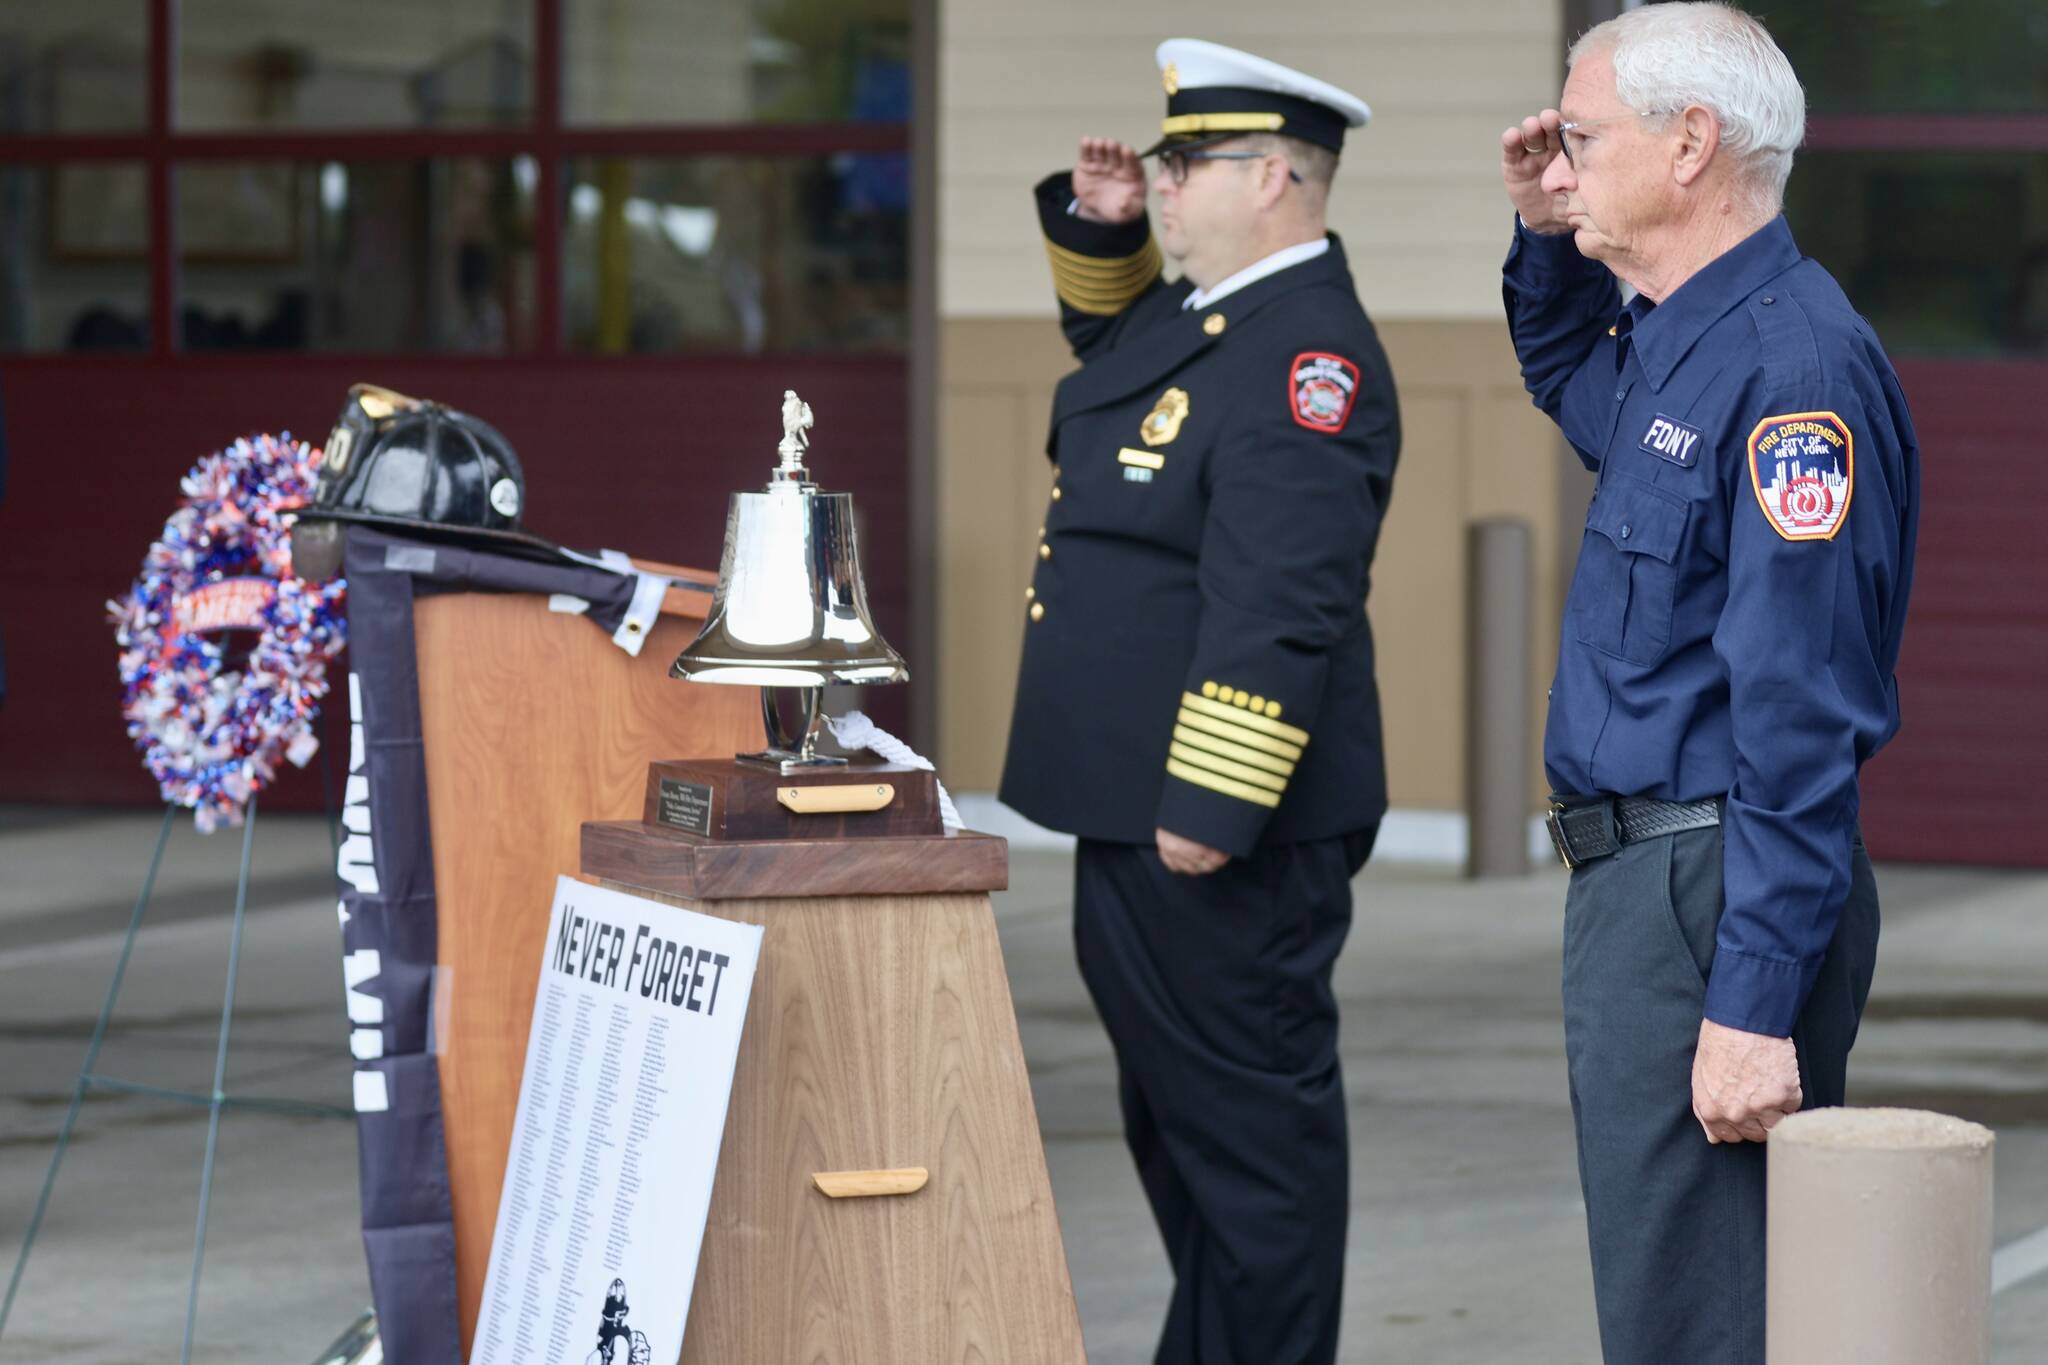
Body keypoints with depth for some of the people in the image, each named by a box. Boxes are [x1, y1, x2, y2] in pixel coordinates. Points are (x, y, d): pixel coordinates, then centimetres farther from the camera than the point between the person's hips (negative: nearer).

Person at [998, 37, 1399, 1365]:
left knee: (1250, 1121, -4)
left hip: (1225, 833, -11)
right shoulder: (1190, 311, 11)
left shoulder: (1306, 360, -20)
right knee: (1173, 1106, 18)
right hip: (1140, 808, 11)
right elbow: (1108, 335, 37)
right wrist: (1095, 225, 16)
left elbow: (1278, 609, -25)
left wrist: (1209, 808, -26)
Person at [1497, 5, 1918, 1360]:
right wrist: (1549, 238, 20)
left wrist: (1754, 1006, -26)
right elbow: (1571, 384, 41)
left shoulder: (1791, 361, -18)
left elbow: (1801, 721, -23)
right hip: (1639, 877, 11)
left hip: (1715, 894, -11)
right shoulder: (1671, 339, 13)